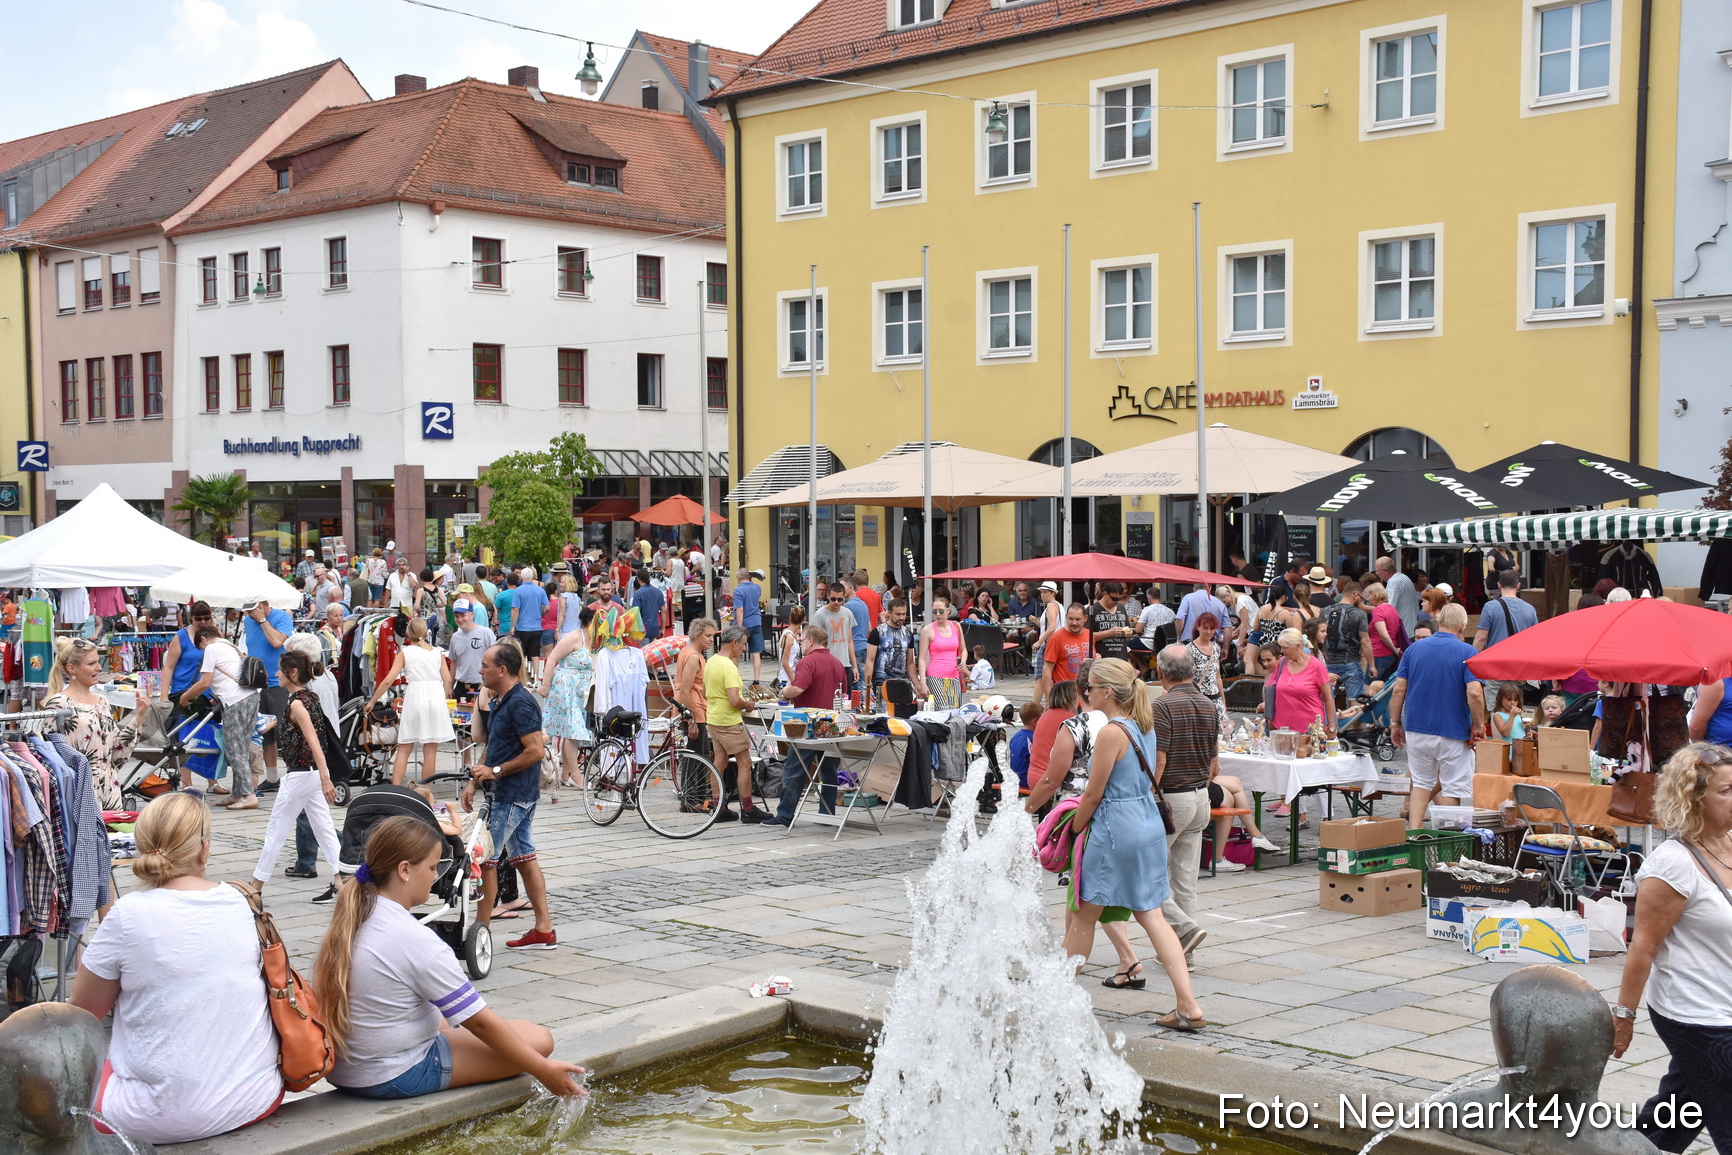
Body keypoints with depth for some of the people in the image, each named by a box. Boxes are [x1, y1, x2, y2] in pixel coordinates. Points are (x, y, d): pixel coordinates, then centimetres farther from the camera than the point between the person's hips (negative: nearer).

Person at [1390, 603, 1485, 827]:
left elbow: (1398, 689, 1)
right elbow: (1474, 693, -18)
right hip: (1452, 732, -4)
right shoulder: (1466, 652, -8)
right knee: (1452, 788, 7)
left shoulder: (1414, 648, 3)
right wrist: (1478, 726, -6)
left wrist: (1395, 723, 9)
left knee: (1421, 782, 15)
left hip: (1416, 729, 4)